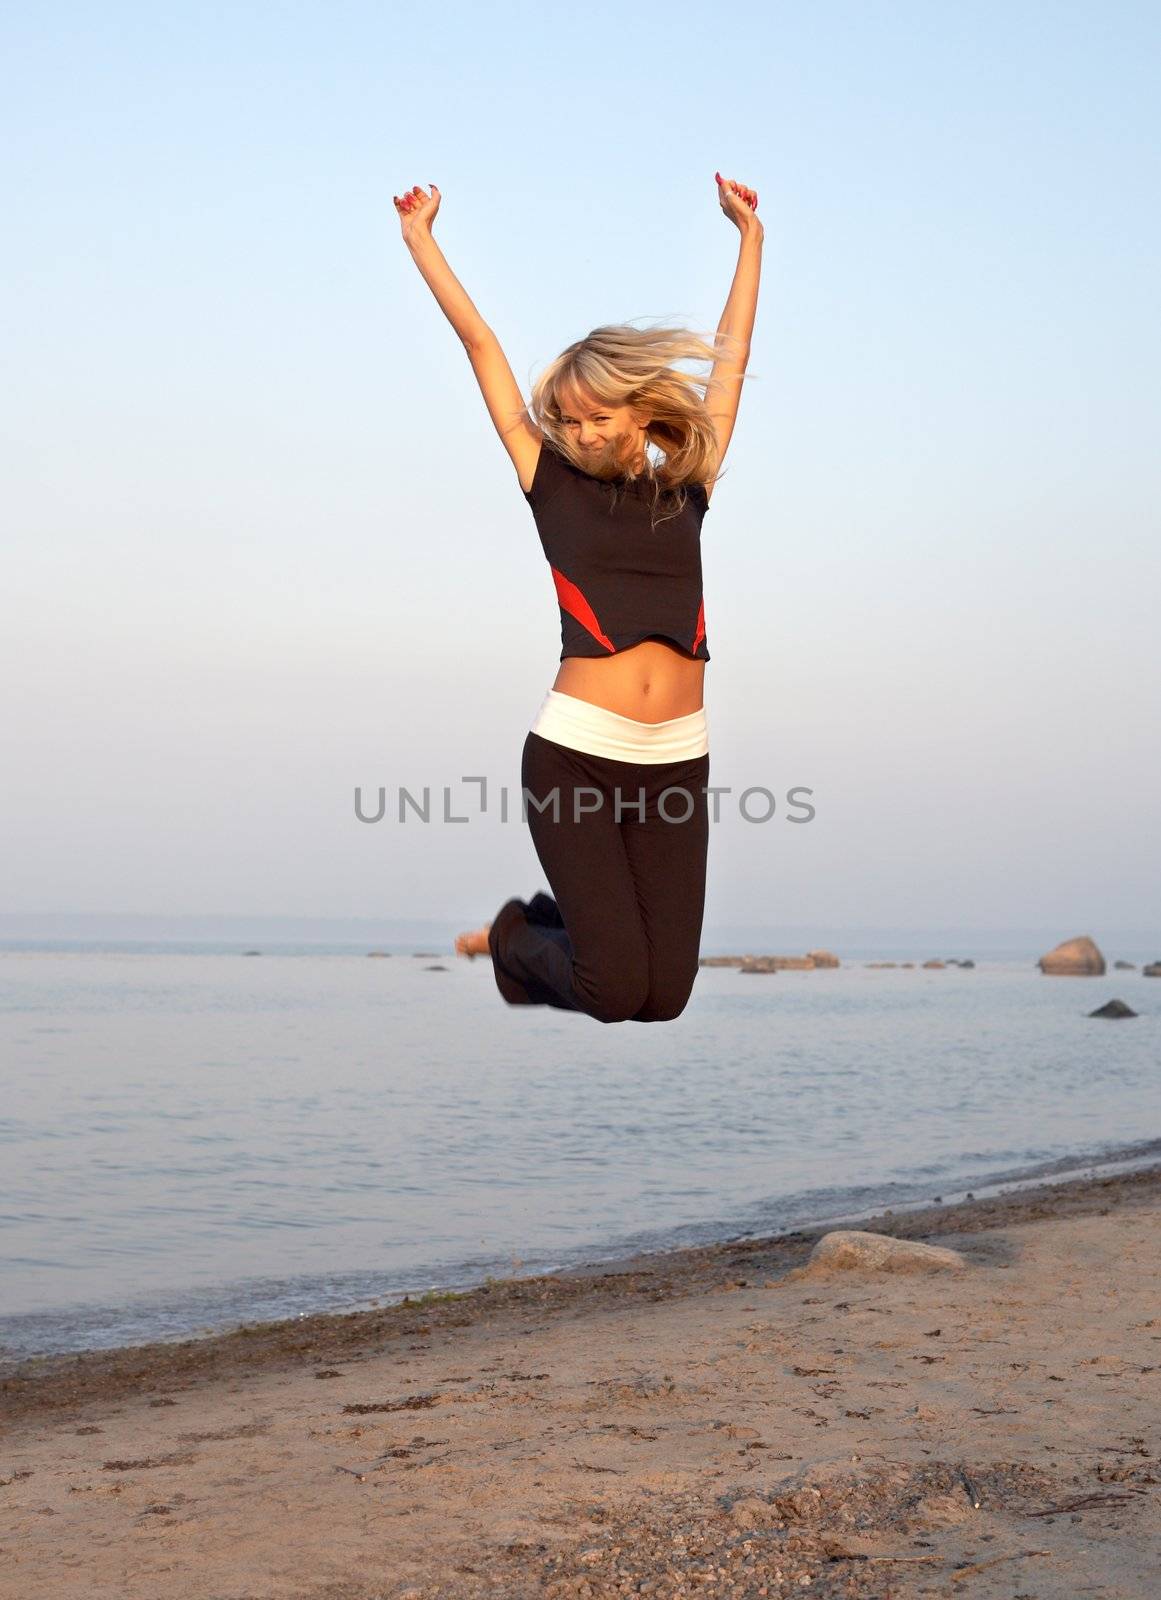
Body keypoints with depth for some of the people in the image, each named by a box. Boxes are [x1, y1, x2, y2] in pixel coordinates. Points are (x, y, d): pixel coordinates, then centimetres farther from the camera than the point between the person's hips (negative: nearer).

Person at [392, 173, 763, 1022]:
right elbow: (480, 343, 11)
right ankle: (517, 937, 24)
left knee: (665, 995, 1)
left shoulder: (685, 489, 11)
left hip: (677, 763, 3)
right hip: (574, 755, -3)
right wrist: (420, 236, 19)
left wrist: (749, 235, 28)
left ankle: (557, 921, 31)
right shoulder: (553, 483, 6)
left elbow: (732, 357, 21)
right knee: (614, 993, -8)